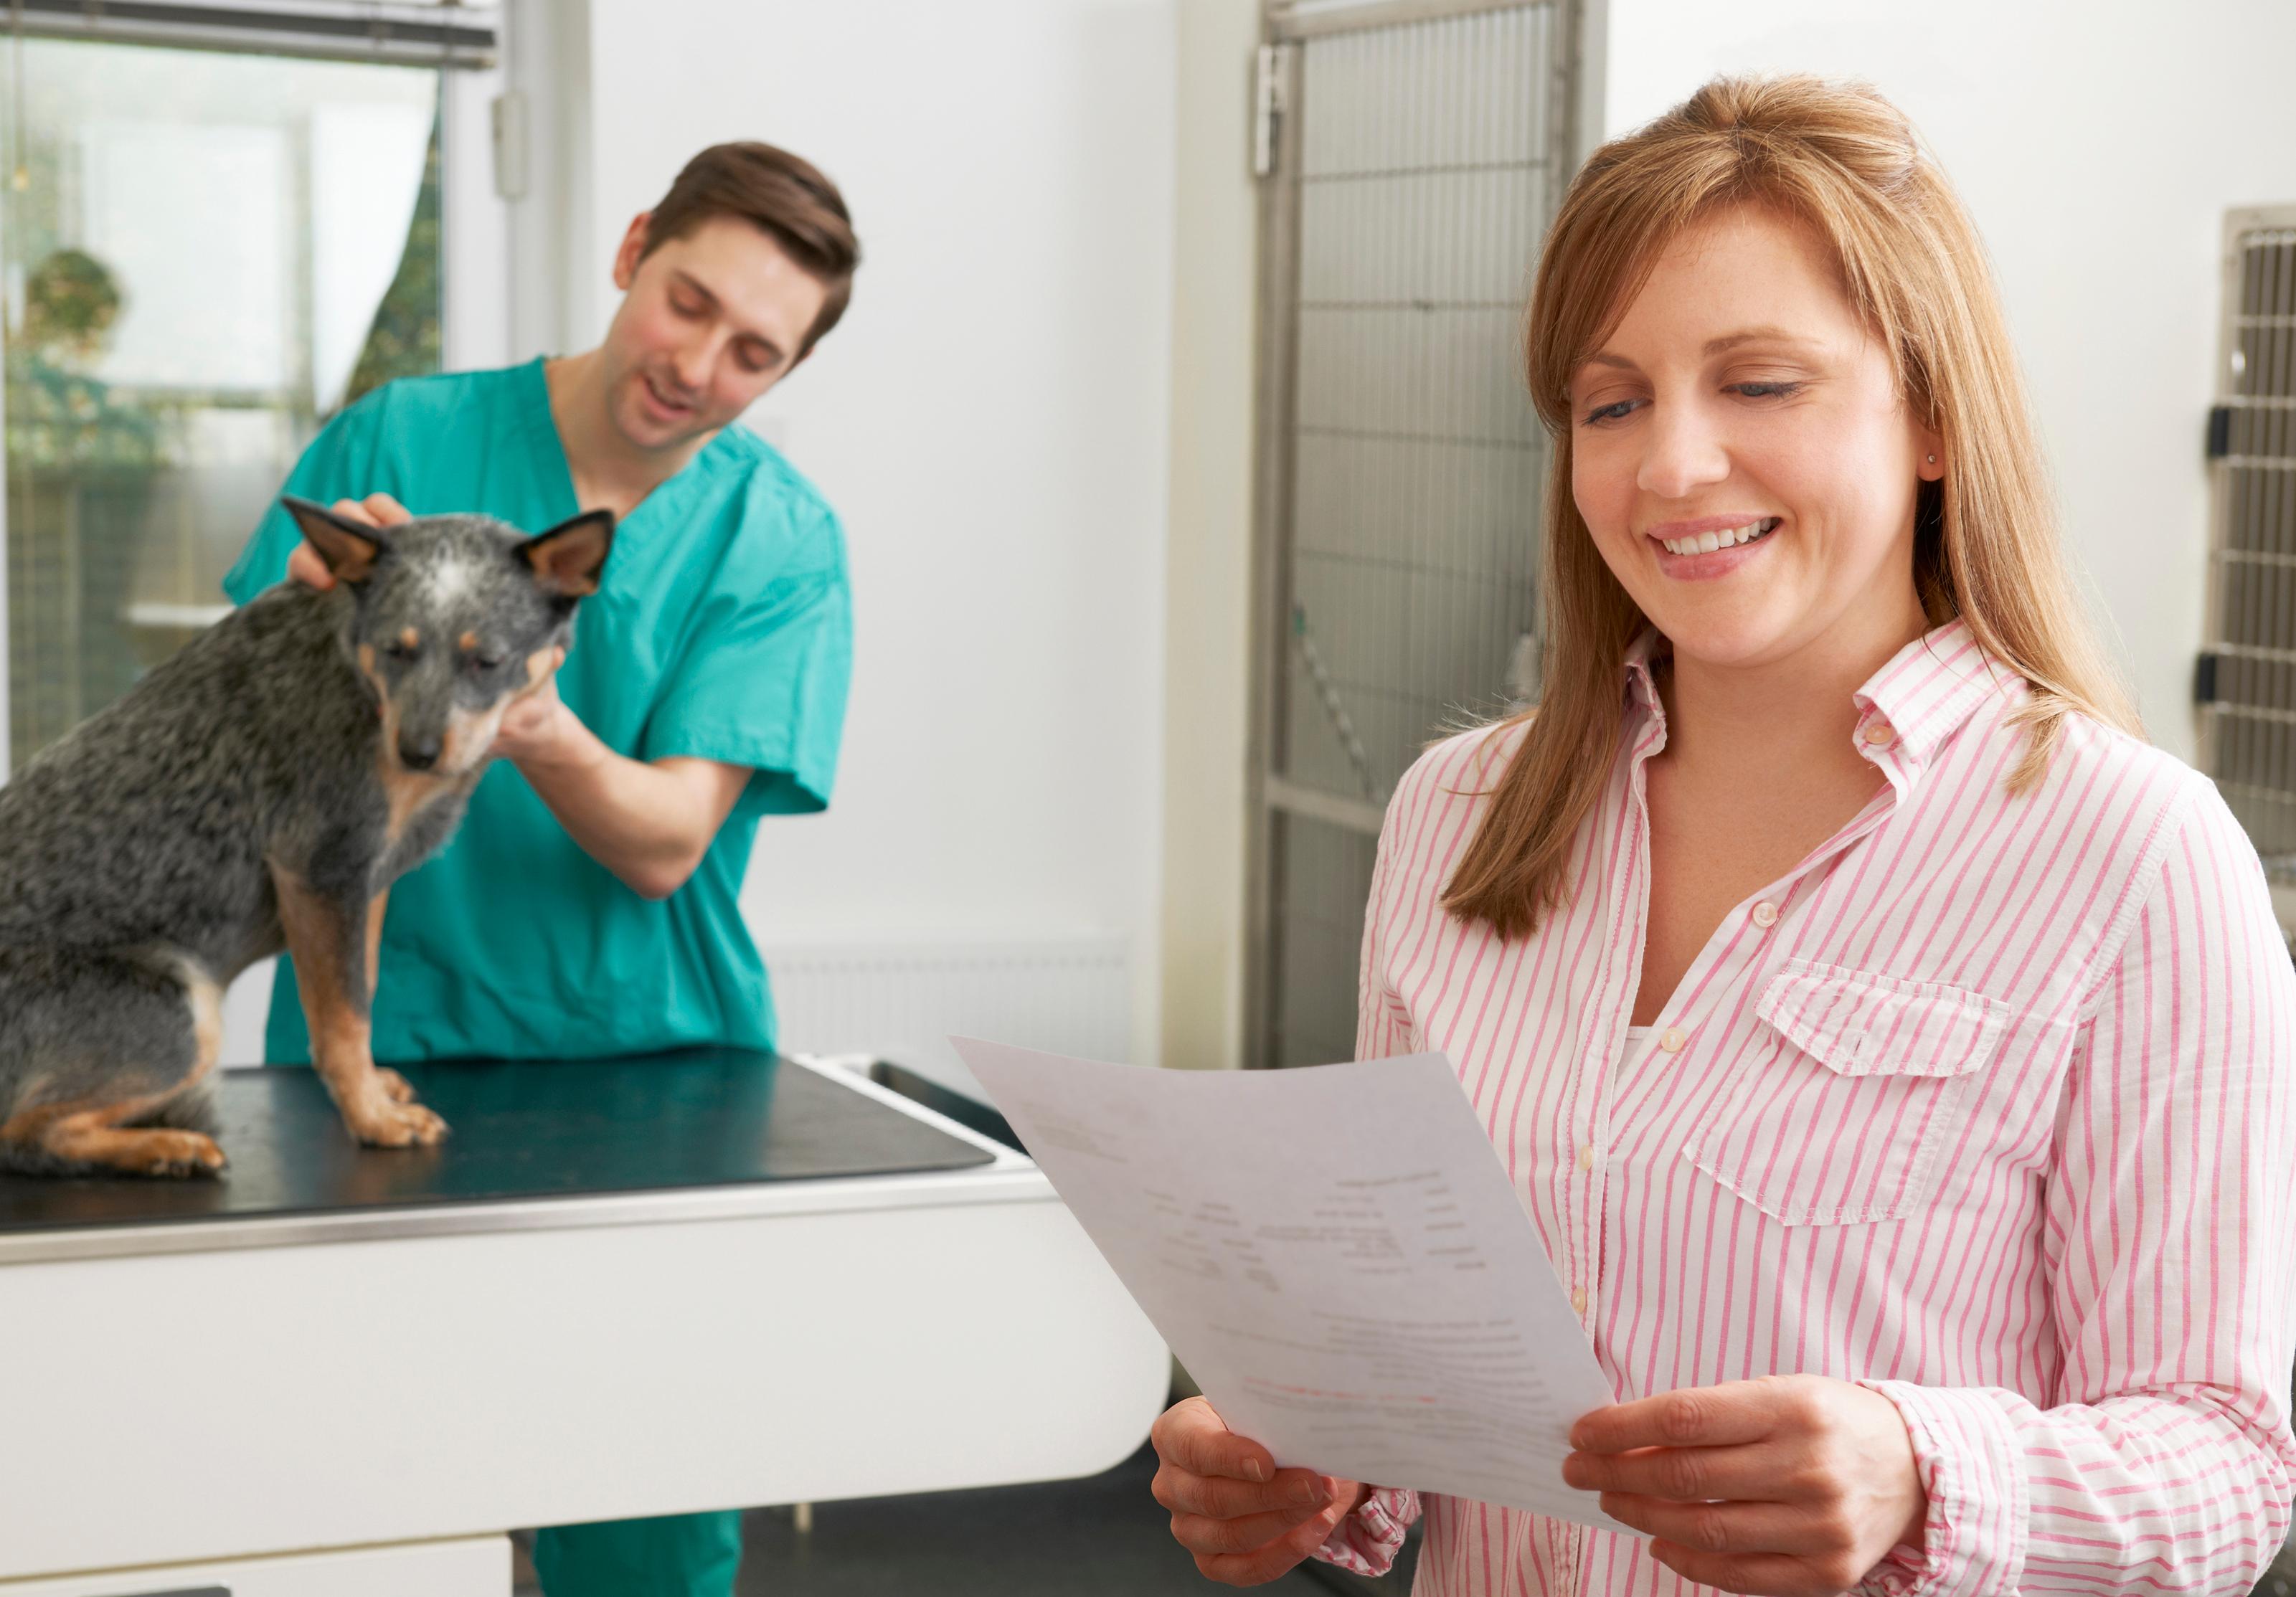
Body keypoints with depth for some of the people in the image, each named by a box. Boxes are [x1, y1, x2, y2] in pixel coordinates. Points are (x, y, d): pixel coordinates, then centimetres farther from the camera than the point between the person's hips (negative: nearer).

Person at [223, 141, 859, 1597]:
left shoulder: (782, 542, -1)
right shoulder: (393, 444, 0)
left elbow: (663, 845, -10)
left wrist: (544, 736, -30)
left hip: (648, 1057, 1)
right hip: (384, 1046, 0)